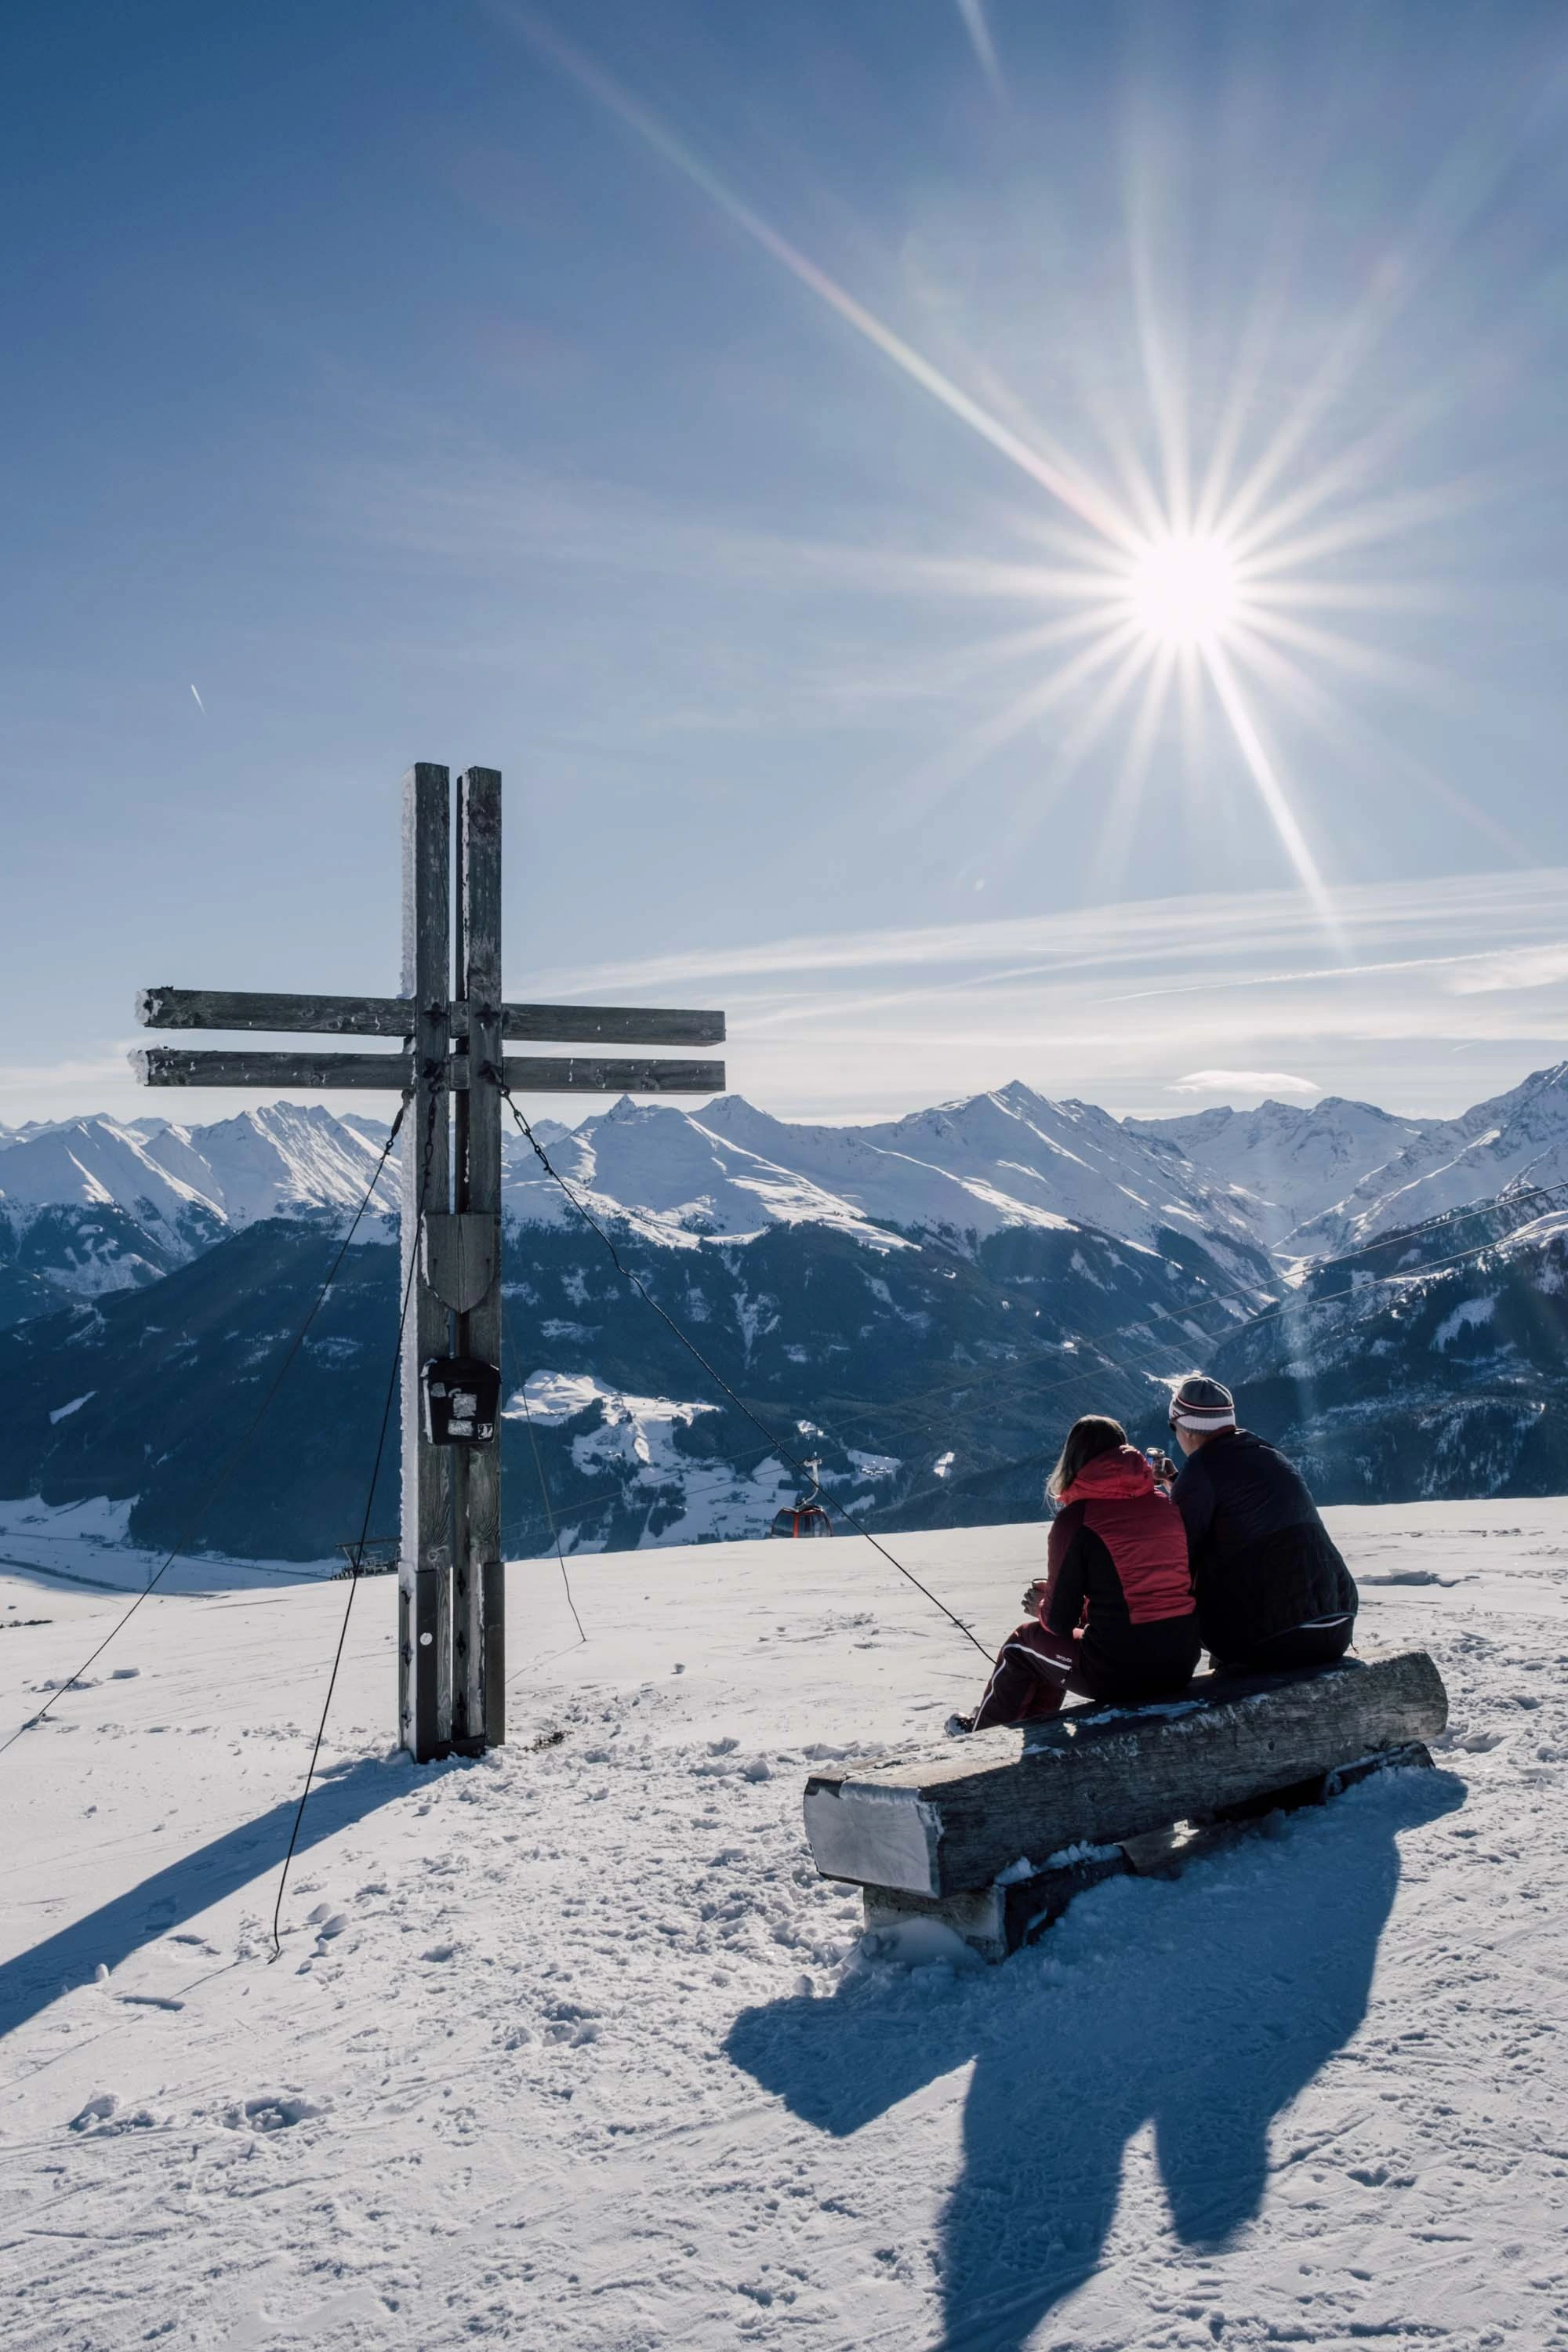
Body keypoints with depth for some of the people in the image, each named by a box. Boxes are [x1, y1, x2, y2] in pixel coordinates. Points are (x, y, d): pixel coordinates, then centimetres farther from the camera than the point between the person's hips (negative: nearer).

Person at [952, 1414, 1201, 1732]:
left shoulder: (1075, 1519, -11)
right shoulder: (1166, 1505, 5)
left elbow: (1060, 1622, -8)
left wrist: (1041, 1608, 17)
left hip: (1118, 1674, -6)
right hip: (1182, 1663, 6)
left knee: (1022, 1644, 25)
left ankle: (981, 1731, 46)